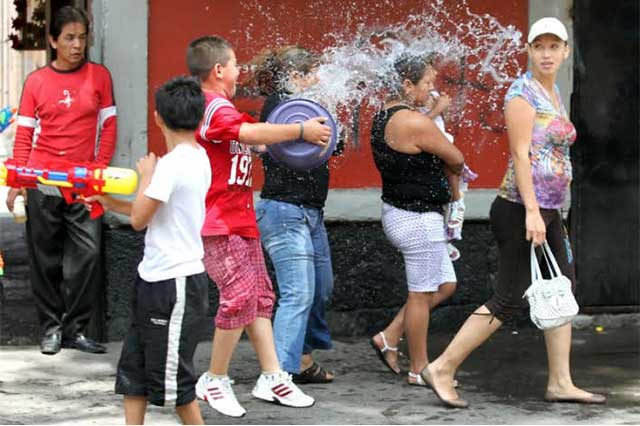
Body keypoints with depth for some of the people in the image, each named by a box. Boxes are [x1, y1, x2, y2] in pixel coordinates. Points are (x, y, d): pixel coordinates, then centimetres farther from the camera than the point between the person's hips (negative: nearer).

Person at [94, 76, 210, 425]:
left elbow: (139, 219, -15)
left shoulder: (173, 164, -20)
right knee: (134, 366, 12)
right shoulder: (198, 158, 8)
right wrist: (110, 203, 19)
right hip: (156, 278, 9)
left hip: (173, 284, -9)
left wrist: (146, 175, -3)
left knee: (171, 376, 1)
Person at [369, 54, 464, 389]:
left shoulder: (385, 115, 9)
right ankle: (419, 369, 13)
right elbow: (456, 160, -10)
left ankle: (388, 339, 20)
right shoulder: (415, 122, -21)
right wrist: (450, 167, 12)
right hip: (418, 219, -10)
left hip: (398, 211, 10)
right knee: (421, 294, 2)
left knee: (445, 285, 18)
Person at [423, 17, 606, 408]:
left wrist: (548, 212, 20)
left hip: (549, 210, 9)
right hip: (523, 210, -9)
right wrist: (532, 211, -24)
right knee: (509, 300, -7)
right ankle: (442, 370, -2)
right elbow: (521, 155, -18)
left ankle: (561, 383, 16)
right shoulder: (523, 94, -12)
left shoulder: (554, 93, 16)